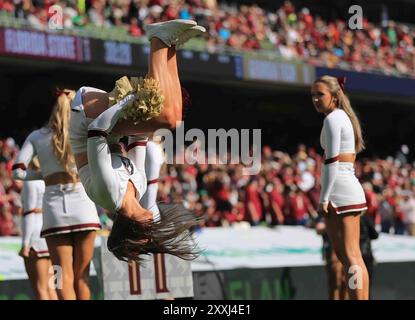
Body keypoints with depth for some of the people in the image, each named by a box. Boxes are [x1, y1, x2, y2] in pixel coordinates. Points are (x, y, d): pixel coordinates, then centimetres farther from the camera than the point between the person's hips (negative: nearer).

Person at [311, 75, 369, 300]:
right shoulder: (345, 116, 19)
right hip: (353, 190, 10)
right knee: (354, 257, 9)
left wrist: (323, 199, -18)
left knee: (349, 257, -13)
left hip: (339, 191, -10)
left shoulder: (332, 119, -10)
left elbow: (332, 161, -17)